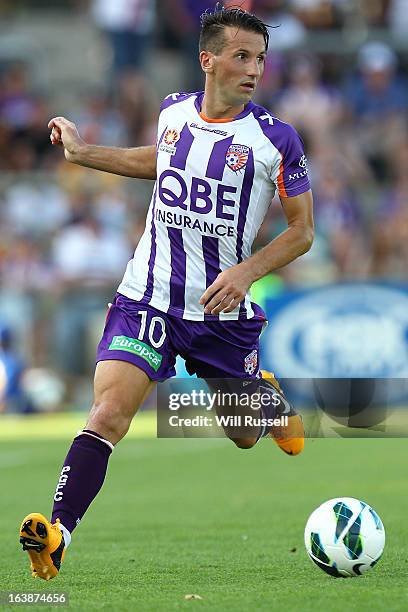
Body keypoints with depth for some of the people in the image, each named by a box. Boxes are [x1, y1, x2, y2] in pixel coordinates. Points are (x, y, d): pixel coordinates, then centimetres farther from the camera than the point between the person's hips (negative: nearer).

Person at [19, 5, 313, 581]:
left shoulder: (276, 139, -10)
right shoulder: (174, 110, 0)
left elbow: (302, 230, -2)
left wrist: (247, 270, -17)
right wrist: (83, 153, 22)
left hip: (222, 309, -1)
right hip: (147, 297, 1)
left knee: (246, 436, 17)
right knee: (109, 412, -20)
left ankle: (271, 396, 53)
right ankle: (56, 535, -23)